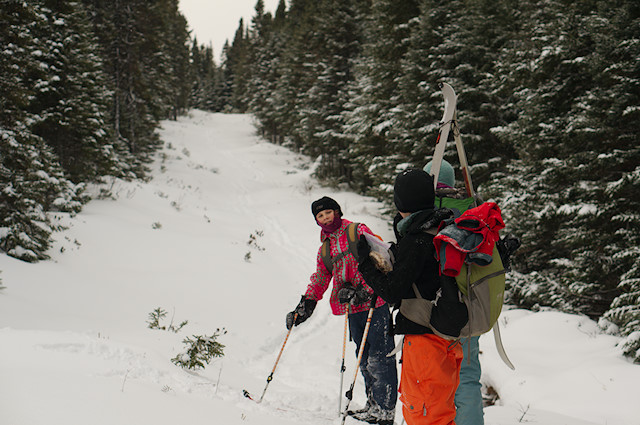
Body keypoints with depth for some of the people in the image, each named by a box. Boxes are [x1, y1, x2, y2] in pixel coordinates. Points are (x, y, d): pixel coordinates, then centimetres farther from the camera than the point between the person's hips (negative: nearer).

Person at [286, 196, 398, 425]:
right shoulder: (324, 249, 19)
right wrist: (306, 305, 11)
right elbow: (320, 279, 24)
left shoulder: (358, 231, 1)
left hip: (374, 303, -7)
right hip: (352, 310, 7)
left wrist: (365, 291, -20)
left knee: (380, 357, -8)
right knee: (365, 359, 10)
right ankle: (373, 404, 17)